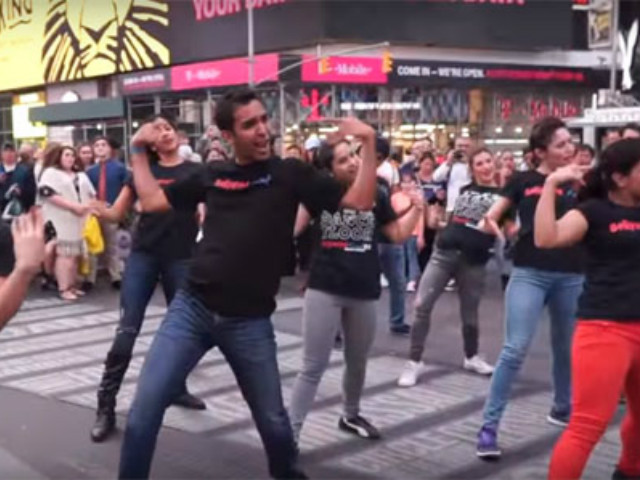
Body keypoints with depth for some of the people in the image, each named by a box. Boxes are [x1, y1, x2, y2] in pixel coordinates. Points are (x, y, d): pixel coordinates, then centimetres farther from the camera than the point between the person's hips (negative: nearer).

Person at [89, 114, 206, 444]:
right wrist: (100, 210, -16)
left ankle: (177, 388, 32)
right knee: (126, 331, -7)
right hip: (143, 255, 0)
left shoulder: (196, 172, 4)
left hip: (181, 258, 0)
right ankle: (106, 406, -3)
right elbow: (117, 213, 5)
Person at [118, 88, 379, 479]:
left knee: (273, 420, 13)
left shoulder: (290, 173, 0)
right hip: (191, 308, 2)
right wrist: (139, 149, 15)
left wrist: (368, 142, -13)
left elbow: (360, 201, -5)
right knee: (143, 413, -4)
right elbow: (151, 201, 17)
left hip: (249, 322, -1)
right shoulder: (212, 174, 8)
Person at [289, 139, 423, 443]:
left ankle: (351, 416, 42)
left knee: (358, 363, 20)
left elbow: (398, 235, 10)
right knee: (313, 366, -5)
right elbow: (292, 227, -14)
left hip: (364, 292, 4)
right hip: (325, 289, -4)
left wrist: (416, 209, -4)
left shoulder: (376, 195, 3)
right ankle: (290, 432, 2)